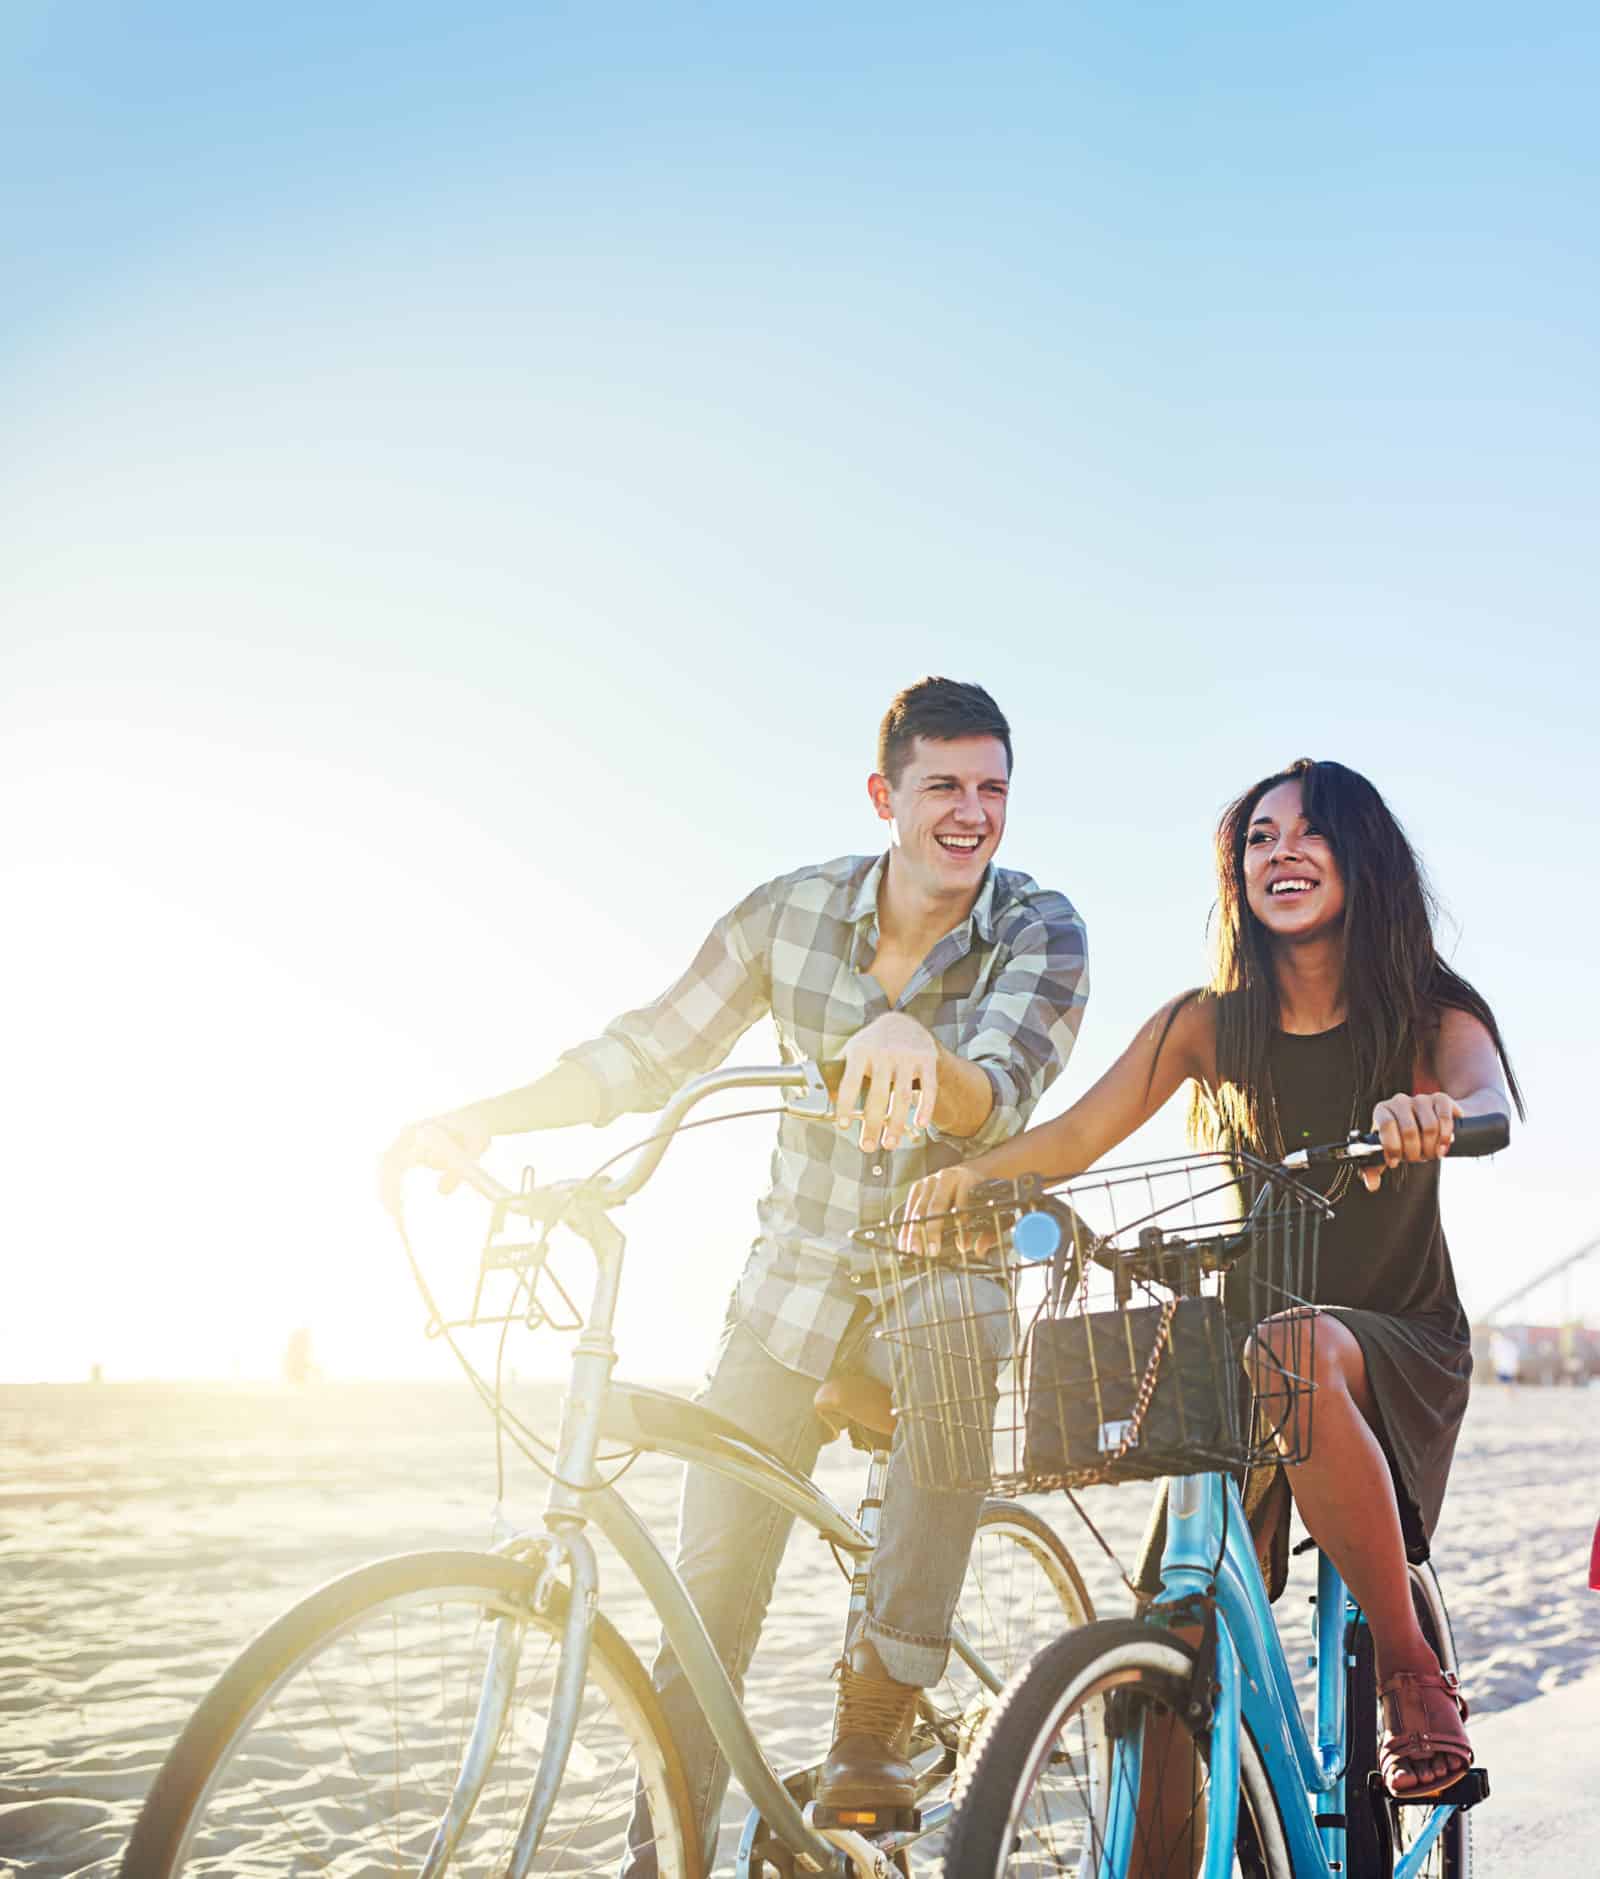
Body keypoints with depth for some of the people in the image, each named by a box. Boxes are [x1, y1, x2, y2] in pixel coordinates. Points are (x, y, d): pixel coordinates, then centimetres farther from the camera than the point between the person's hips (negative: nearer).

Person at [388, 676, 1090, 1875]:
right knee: (711, 1594, -2)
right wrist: (487, 1117, -11)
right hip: (796, 1288, 2)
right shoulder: (792, 912, -5)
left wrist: (913, 1044, -52)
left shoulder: (1043, 933, -12)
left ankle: (865, 1760, 25)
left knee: (910, 1628, -7)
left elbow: (994, 1097, -28)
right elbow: (652, 1053, 0)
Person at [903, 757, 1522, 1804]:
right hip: (1244, 1341, 3)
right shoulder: (1210, 1025, 1)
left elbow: (1490, 1101, -26)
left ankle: (1415, 1675, -22)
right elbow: (1079, 1135, -9)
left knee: (1296, 1353, -38)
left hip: (1400, 1344, -2)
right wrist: (971, 1173, -29)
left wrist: (1434, 1113, -50)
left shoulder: (1431, 1019, -3)